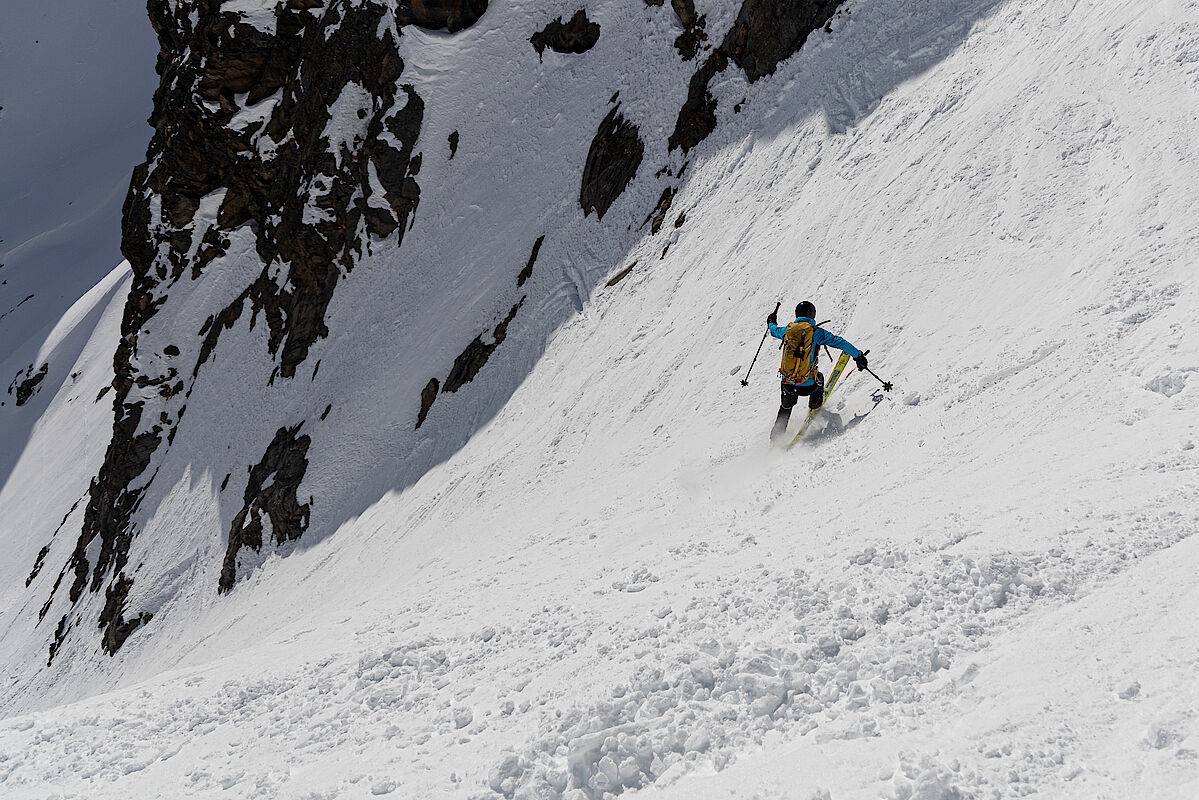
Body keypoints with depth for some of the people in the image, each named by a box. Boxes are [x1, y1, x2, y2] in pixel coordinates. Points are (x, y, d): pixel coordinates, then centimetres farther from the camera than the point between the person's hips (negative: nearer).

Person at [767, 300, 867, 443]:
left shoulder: (788, 330, 4)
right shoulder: (816, 332, -8)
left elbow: (774, 331, 27)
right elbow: (839, 342, -8)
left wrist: (771, 323, 51)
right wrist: (858, 355, 0)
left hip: (788, 386, 3)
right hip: (807, 386, -3)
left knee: (786, 407, 31)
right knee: (818, 378, 33)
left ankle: (776, 436, 33)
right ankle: (815, 407, 44)